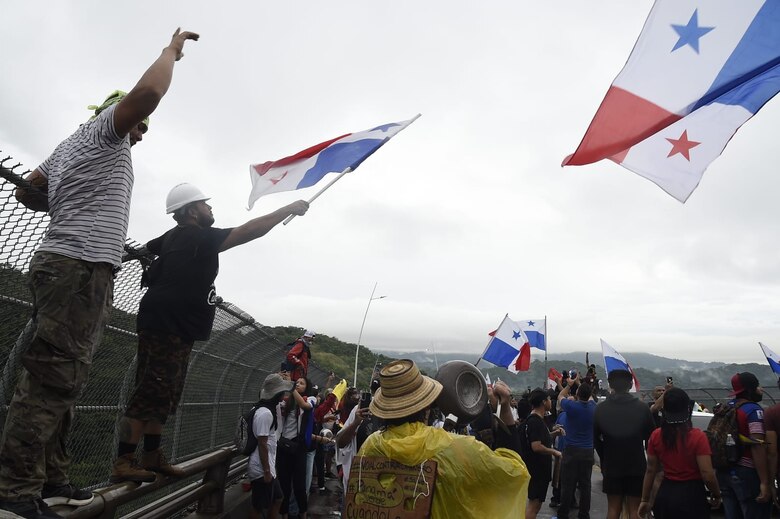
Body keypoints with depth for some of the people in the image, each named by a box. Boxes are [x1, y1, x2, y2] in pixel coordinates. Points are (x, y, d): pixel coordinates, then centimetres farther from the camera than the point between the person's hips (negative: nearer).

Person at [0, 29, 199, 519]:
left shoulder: (67, 146, 28)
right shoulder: (104, 129, 3)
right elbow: (146, 92, -16)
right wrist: (172, 49, -1)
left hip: (59, 262, 10)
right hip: (83, 267, -10)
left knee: (60, 380, 9)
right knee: (53, 378, -12)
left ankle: (50, 478, 14)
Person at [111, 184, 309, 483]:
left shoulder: (173, 237, 15)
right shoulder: (199, 237, -13)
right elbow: (250, 230, -16)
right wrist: (289, 209, -11)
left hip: (173, 328, 10)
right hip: (166, 328, -10)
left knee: (164, 395, 12)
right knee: (150, 395, -10)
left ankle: (152, 456, 18)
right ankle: (123, 463, -7)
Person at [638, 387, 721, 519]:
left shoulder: (656, 436, -4)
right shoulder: (698, 436, -16)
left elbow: (650, 471, 1)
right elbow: (707, 474, -17)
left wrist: (645, 500, 10)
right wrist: (717, 495, 3)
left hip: (665, 495, 3)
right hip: (692, 495, -3)